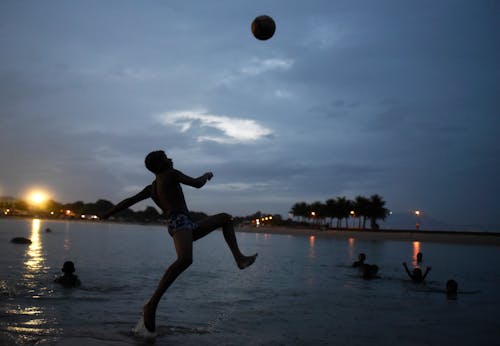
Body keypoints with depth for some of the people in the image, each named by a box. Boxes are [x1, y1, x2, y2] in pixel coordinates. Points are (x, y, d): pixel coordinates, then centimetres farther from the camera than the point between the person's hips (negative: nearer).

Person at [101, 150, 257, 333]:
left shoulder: (151, 188, 28)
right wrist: (207, 175, 24)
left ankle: (239, 258, 4)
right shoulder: (170, 174, 6)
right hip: (180, 222, -10)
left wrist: (107, 214, 34)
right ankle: (151, 305, -41)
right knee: (185, 259, -39)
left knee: (226, 218, 22)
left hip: (188, 226, 10)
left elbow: (130, 200, 27)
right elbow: (197, 183, 4)